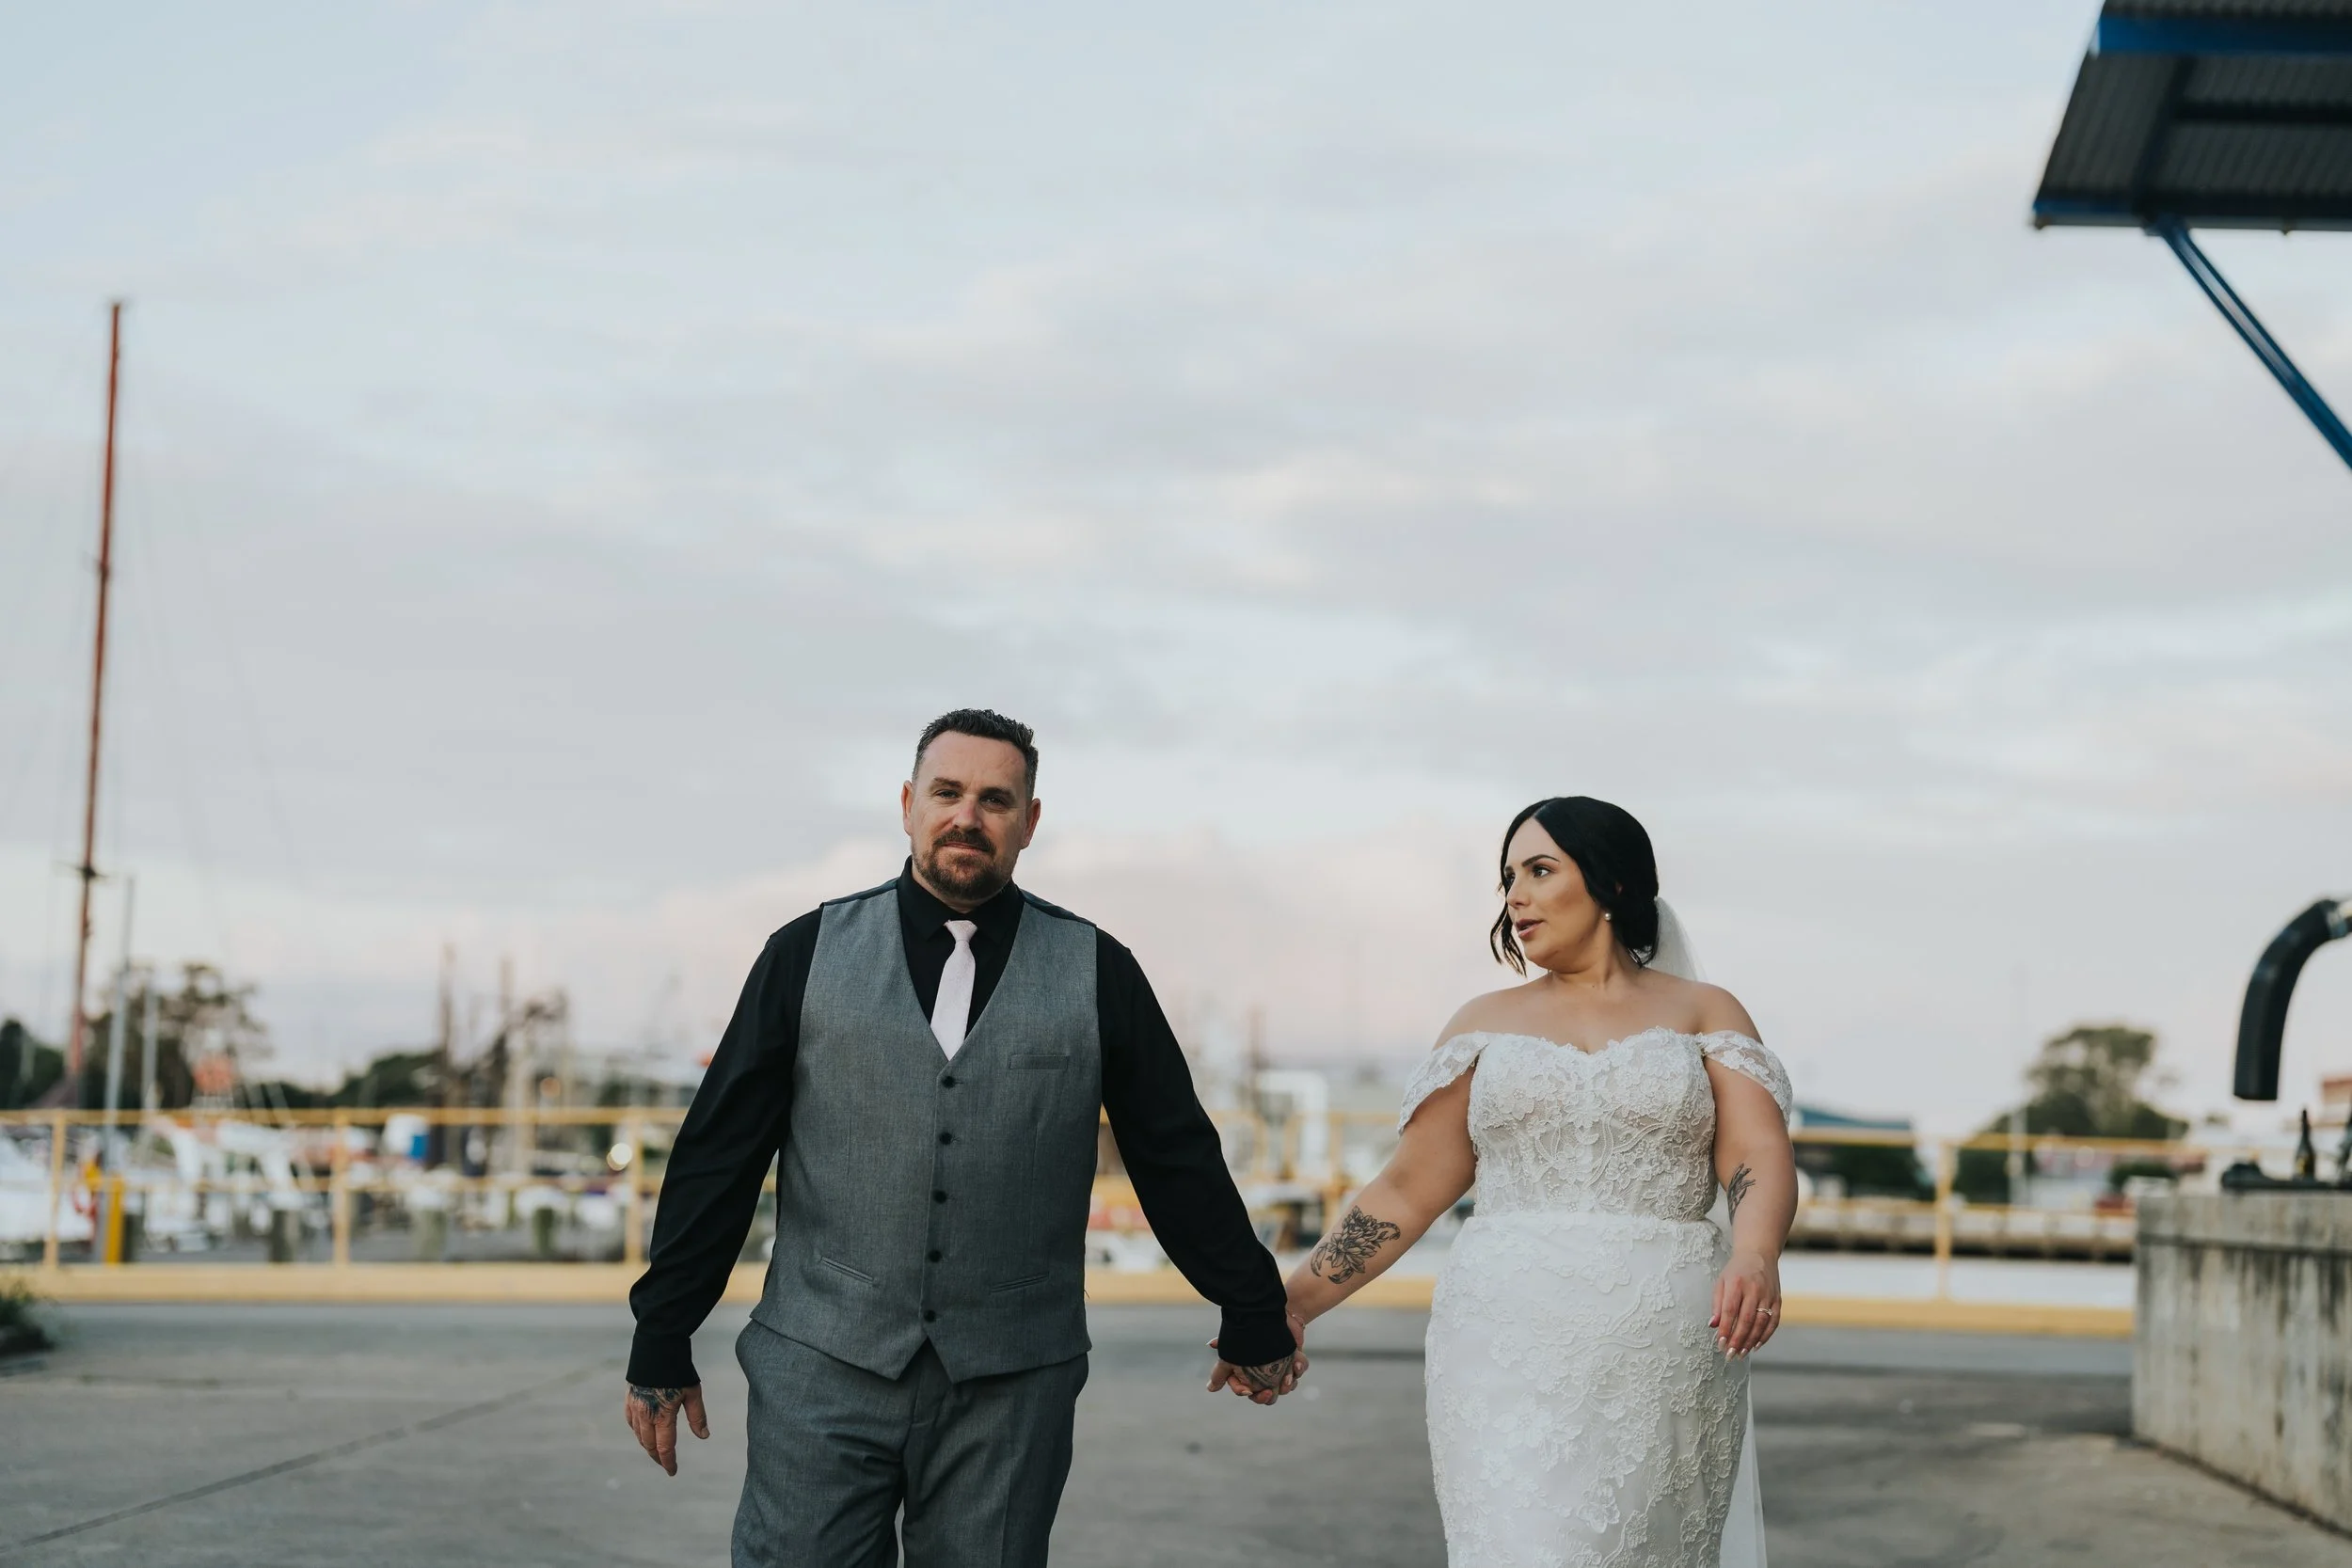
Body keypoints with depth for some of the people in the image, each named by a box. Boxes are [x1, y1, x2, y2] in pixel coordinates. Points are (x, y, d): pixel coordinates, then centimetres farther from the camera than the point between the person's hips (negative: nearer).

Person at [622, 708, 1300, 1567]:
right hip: (824, 1367, 0)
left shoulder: (1095, 972, 6)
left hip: (1011, 1389, 0)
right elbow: (716, 1159, 7)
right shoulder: (808, 954, 6)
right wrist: (661, 1342, 6)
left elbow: (1179, 1160, 12)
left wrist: (1254, 1314, 17)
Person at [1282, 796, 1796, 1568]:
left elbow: (1761, 1163, -5)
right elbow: (1407, 1190, 12)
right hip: (1513, 1355, 0)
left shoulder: (1704, 1013, 9)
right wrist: (1290, 1305, 3)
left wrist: (1755, 1256, -26)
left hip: (1665, 1357, 0)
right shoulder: (1486, 1025, 13)